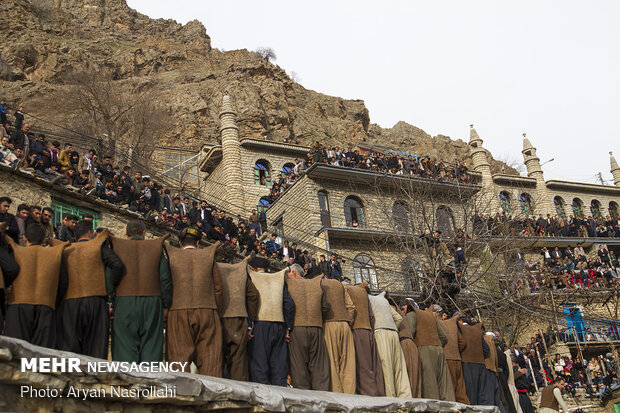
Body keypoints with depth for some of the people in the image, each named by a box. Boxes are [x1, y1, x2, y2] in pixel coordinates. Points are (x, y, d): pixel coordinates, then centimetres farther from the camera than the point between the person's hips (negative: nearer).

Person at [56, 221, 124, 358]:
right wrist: (111, 286, 2)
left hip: (69, 304, 3)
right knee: (96, 347, 1)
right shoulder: (99, 245, 2)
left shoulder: (65, 250, 12)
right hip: (95, 301, -3)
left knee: (69, 348, 4)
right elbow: (118, 265, -10)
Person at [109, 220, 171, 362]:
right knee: (151, 347, 4)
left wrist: (112, 304, 3)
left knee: (126, 346, 1)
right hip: (152, 302, 1)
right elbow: (165, 279, 2)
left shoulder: (117, 246, 5)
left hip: (124, 303, 0)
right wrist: (166, 305, 8)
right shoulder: (156, 247, 7)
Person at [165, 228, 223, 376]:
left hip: (179, 313, -1)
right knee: (209, 358, 4)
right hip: (207, 311, 1)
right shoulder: (208, 255, 10)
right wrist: (215, 309, 17)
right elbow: (218, 287, 8)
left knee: (180, 359, 2)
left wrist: (165, 313, 12)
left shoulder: (172, 256, 7)